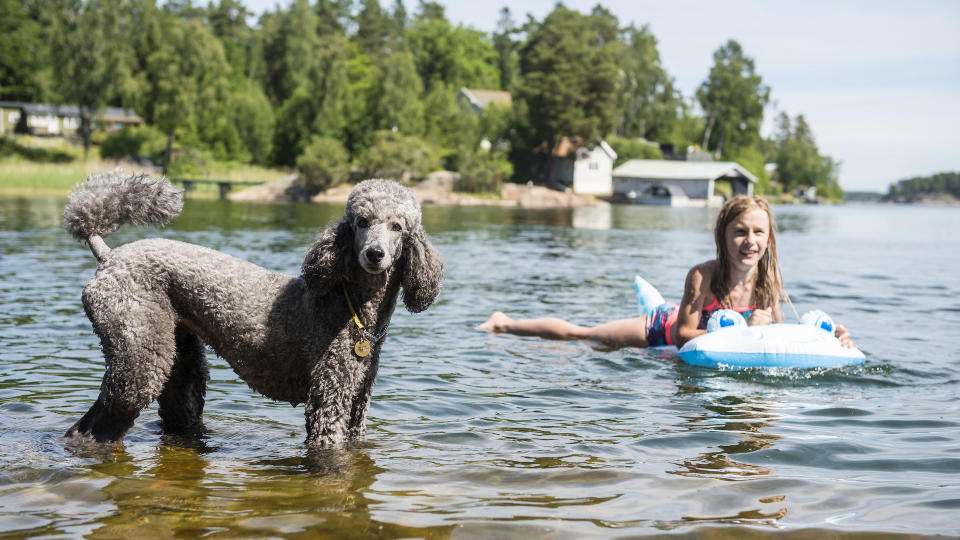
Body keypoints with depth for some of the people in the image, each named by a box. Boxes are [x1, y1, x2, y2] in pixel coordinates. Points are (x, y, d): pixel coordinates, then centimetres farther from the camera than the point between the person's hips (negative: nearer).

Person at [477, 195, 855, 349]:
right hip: (666, 327, -3)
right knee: (579, 335, 13)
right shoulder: (702, 276, -37)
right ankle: (504, 323, 35)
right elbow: (683, 334, -31)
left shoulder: (769, 280, -21)